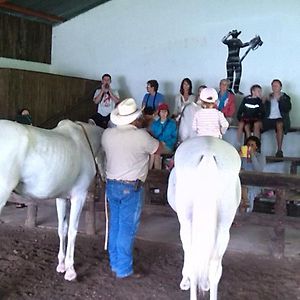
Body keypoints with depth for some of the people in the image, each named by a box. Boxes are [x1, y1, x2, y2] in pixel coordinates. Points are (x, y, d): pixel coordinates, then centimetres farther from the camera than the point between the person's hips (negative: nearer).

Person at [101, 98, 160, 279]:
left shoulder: (107, 134, -1)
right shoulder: (141, 136, -17)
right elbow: (158, 149, 0)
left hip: (111, 184, 6)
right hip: (131, 188, -6)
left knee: (115, 225, 17)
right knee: (127, 229, 3)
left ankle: (115, 264, 30)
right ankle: (123, 269, 11)